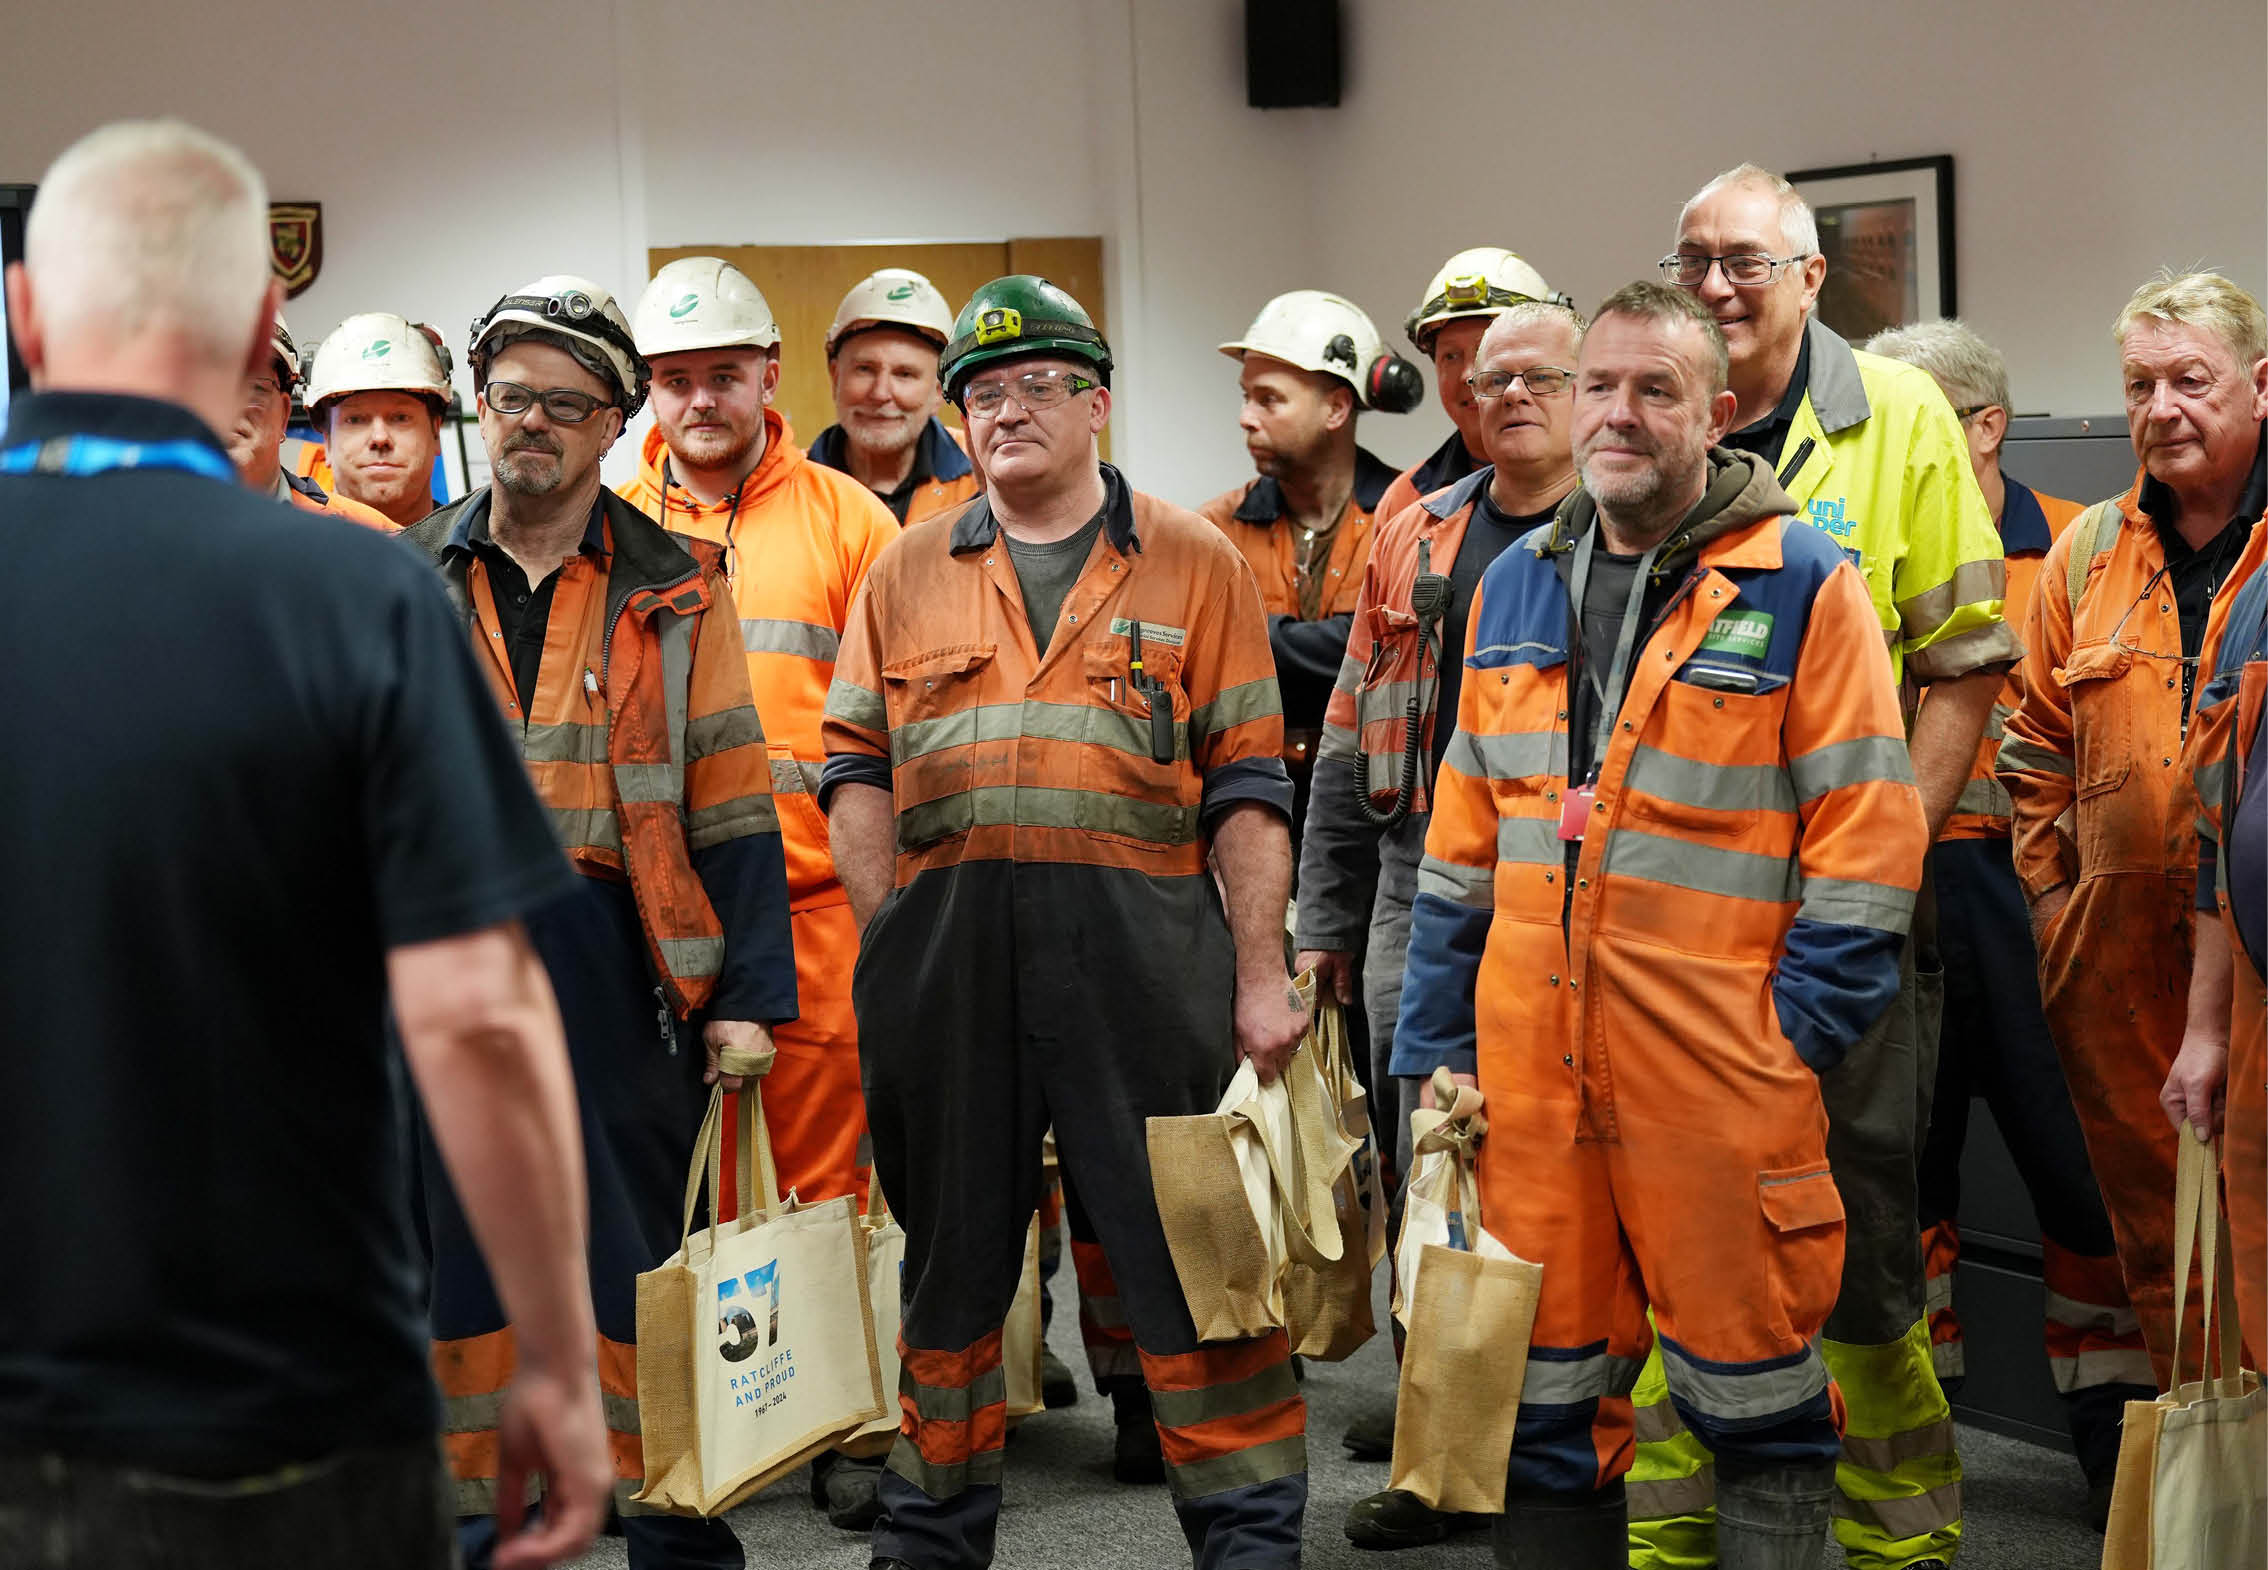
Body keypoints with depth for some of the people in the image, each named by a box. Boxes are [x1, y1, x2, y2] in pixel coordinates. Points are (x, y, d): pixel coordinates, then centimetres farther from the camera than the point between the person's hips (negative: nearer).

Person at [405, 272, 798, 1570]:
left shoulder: (675, 593, 4)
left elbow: (732, 807, 2)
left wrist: (748, 997, -3)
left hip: (619, 964, -2)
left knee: (646, 1258, 3)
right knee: (461, 1250, 7)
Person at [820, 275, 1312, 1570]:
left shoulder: (1195, 563, 6)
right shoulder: (908, 573, 13)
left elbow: (1245, 784, 3)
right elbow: (859, 767, 13)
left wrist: (1261, 975, -4)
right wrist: (889, 933, 0)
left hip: (1144, 944, -2)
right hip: (945, 948, 3)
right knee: (950, 1243, 12)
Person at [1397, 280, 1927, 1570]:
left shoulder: (1803, 585, -4)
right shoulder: (1517, 588, 13)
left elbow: (1869, 834, -6)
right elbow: (1463, 844, 16)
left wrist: (1800, 1039, -11)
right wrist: (1437, 1049, 11)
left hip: (1723, 1074, -5)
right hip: (1531, 1065, 5)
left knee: (1754, 1393, 4)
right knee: (1544, 1388, 12)